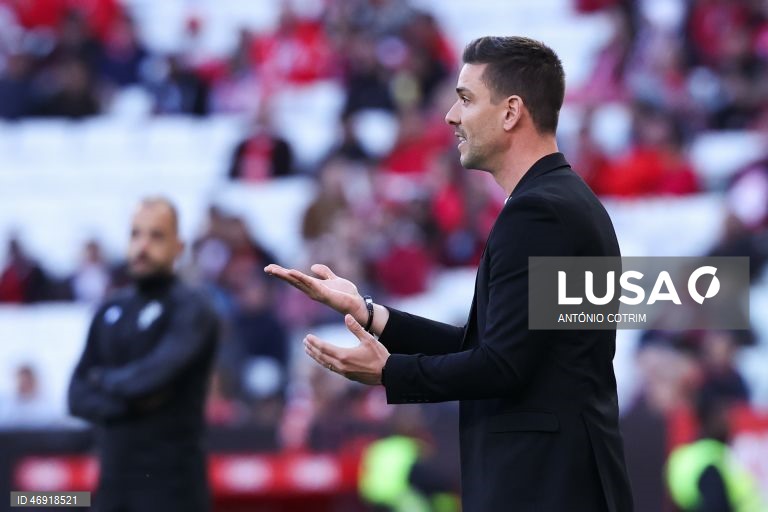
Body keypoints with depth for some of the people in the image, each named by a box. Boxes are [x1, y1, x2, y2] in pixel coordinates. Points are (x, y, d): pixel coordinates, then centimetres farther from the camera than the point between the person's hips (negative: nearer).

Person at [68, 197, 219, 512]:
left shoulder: (189, 310, -6)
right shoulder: (110, 311, 13)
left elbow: (153, 375, -21)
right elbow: (79, 397, 9)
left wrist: (104, 379, -1)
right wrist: (126, 402, -10)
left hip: (171, 483, -7)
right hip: (115, 478, 7)